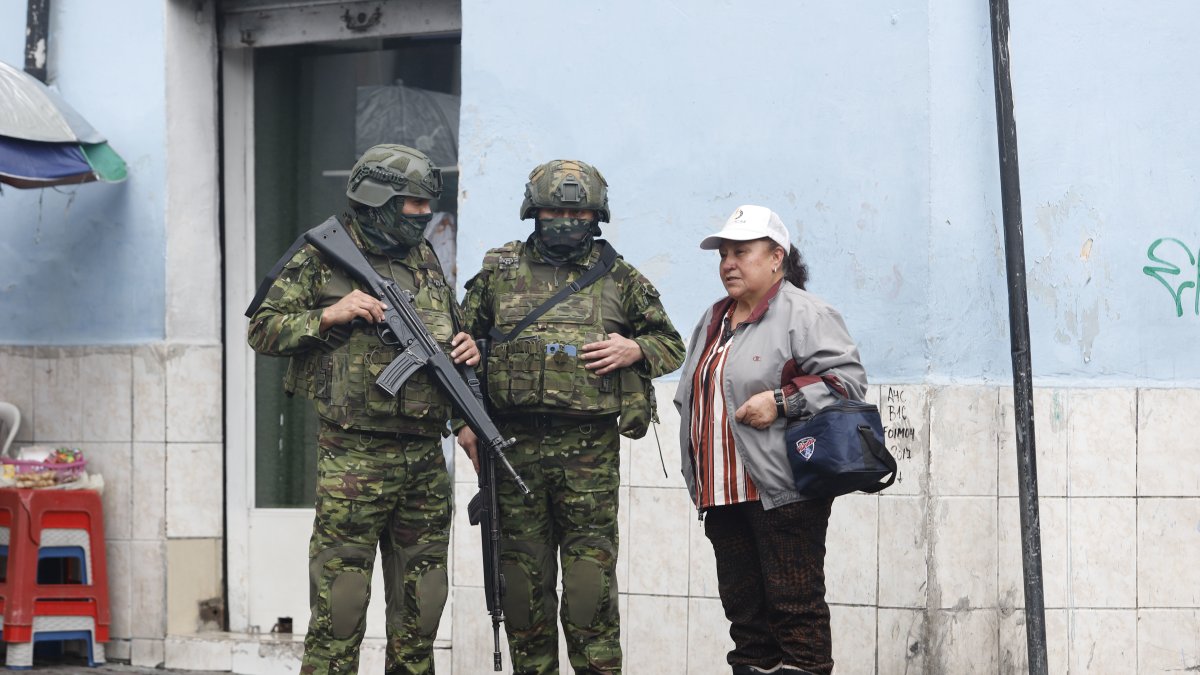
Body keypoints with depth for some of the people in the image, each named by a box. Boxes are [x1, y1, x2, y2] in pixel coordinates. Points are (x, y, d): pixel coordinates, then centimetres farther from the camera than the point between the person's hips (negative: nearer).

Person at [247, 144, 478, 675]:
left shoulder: (426, 262, 16)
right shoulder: (320, 259, 0)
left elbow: (452, 332, 26)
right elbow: (263, 331, -2)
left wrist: (466, 348, 4)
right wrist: (330, 316, -14)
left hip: (425, 457, 6)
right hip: (354, 457, -6)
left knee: (420, 608, 10)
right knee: (340, 604, -5)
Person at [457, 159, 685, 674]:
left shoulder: (620, 279, 8)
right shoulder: (499, 271, 9)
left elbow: (671, 344, 16)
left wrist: (634, 349, -5)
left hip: (590, 449, -1)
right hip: (514, 444, 1)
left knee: (590, 578, -4)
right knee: (523, 576, 6)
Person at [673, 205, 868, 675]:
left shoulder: (802, 313, -5)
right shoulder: (713, 321, 21)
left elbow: (848, 378, -13)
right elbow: (691, 398, 29)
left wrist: (781, 400, -21)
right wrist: (696, 474, 19)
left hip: (782, 491, -8)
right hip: (724, 494, 8)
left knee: (794, 602, -8)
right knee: (742, 604, 11)